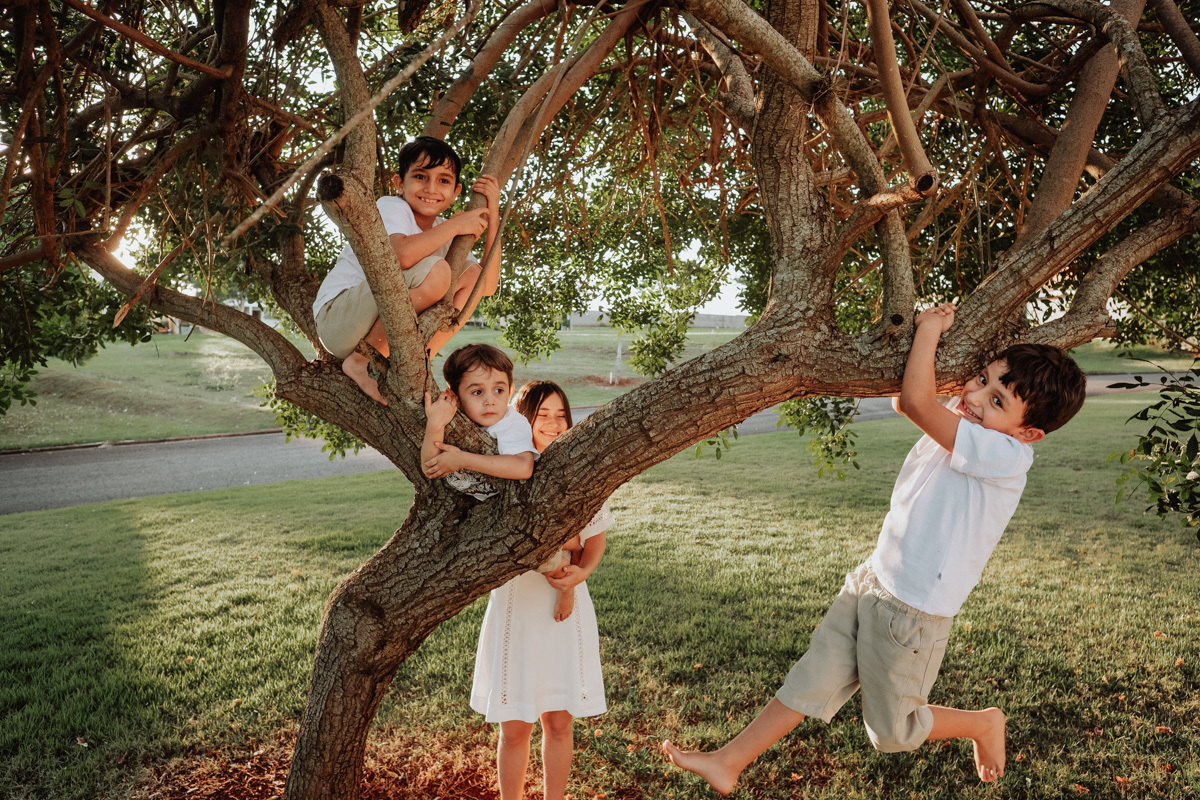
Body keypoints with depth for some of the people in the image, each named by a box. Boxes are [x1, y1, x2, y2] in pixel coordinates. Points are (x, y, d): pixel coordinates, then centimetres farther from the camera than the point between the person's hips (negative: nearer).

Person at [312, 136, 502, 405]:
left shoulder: (442, 232, 10)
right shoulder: (390, 207, -10)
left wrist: (493, 216, -5)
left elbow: (487, 286, -2)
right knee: (436, 272, -28)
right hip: (336, 319, -7)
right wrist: (455, 225, -19)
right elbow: (402, 254, -34)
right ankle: (361, 362, -16)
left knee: (471, 275, -3)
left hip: (382, 330, 7)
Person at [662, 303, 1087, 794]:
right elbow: (905, 402, 19)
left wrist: (929, 329, -18)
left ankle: (984, 724, 39)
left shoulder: (1005, 456, -24)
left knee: (892, 732, 14)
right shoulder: (963, 431, 2)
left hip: (912, 615, -7)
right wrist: (929, 341, 4)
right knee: (810, 681, 12)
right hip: (869, 585, 8)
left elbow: (917, 401, -31)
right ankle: (728, 764, 21)